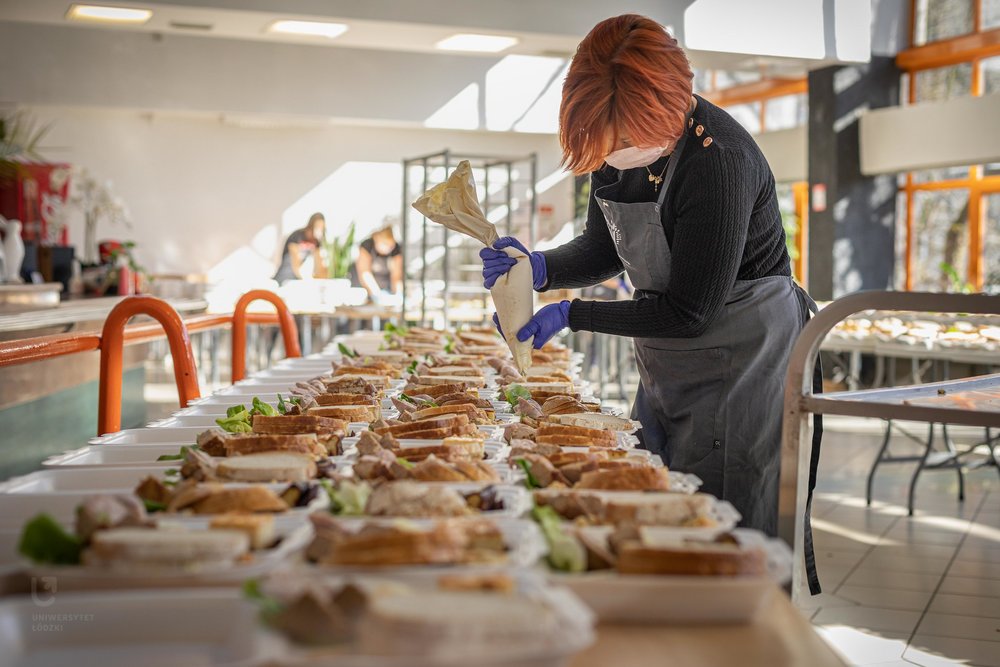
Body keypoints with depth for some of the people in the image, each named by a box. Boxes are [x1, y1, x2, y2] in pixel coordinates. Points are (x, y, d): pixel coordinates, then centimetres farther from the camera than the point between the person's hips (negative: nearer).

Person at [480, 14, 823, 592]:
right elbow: (605, 250, 10)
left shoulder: (719, 161, -29)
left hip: (743, 352, -8)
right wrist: (541, 269, -11)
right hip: (666, 364, 8)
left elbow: (688, 312, -24)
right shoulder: (618, 146, -5)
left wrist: (570, 316, -20)